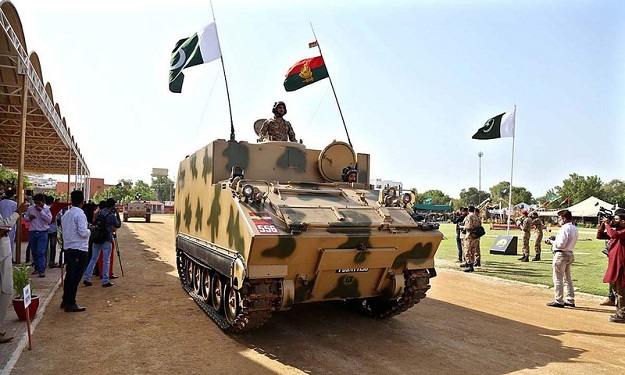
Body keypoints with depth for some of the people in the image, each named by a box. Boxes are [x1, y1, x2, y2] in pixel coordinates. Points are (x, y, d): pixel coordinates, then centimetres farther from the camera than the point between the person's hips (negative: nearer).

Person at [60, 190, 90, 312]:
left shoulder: (66, 214, 12)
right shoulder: (80, 214, -15)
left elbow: (65, 230, 18)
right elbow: (83, 232, -21)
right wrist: (89, 230, 0)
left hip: (68, 248, 9)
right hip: (79, 249, -9)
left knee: (69, 275, 17)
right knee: (76, 277, -3)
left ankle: (65, 301, 25)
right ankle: (70, 304, 0)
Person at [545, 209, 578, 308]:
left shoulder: (564, 228, -18)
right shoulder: (574, 229, 12)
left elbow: (561, 244, -23)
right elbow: (568, 242, 15)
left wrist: (552, 242, -7)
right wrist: (554, 241, 8)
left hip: (561, 254, -10)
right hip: (569, 254, 10)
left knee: (558, 278, -1)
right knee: (567, 278, 17)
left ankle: (559, 301, 4)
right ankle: (570, 300, 23)